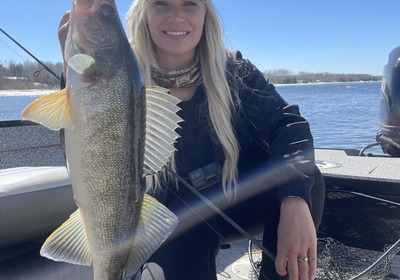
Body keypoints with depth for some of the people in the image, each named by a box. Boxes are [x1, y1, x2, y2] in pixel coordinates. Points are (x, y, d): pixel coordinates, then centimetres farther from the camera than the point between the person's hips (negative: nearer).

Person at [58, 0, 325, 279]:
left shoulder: (233, 69, -11)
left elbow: (288, 123, -20)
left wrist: (295, 200, -40)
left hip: (242, 202, 2)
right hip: (179, 221, -1)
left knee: (304, 177, -26)